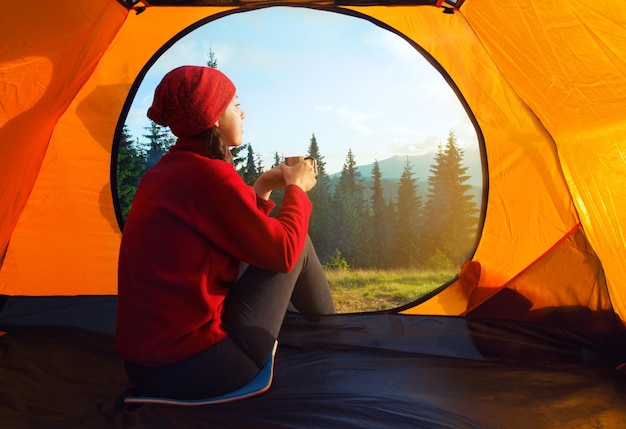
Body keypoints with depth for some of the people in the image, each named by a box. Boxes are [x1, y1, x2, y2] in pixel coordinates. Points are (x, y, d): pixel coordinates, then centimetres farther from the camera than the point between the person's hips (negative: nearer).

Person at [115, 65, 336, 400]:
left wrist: (262, 188, 15)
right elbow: (282, 251, -14)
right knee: (298, 244, 1)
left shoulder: (161, 174, 9)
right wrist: (296, 188, 2)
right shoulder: (209, 175, -20)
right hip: (199, 371, -9)